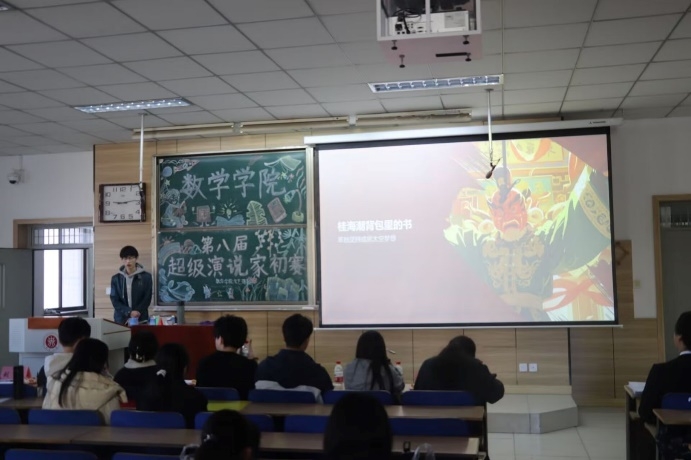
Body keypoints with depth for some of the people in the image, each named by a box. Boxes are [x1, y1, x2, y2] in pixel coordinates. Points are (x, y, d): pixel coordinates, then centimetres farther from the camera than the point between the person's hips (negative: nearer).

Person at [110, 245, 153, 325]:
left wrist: (137, 312, -15)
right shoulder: (116, 278, 7)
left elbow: (147, 299, 1)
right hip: (121, 320, 1)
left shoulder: (146, 277, 3)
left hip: (141, 319, -1)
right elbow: (114, 300, 2)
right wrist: (129, 312, -13)